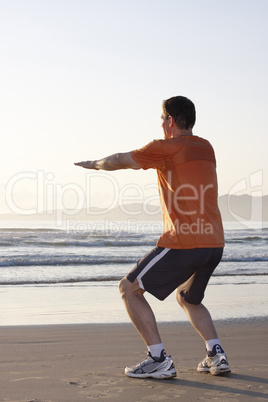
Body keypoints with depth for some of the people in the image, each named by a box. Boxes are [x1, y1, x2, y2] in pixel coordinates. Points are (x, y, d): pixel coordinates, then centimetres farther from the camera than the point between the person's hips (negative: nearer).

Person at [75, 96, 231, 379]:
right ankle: (216, 355, 13)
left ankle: (159, 360, -1)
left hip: (183, 242, -8)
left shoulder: (166, 148, -5)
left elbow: (118, 162, 6)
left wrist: (94, 164, 26)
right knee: (187, 298, 29)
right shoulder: (205, 148, 15)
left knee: (129, 288, 5)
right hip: (214, 243, 8)